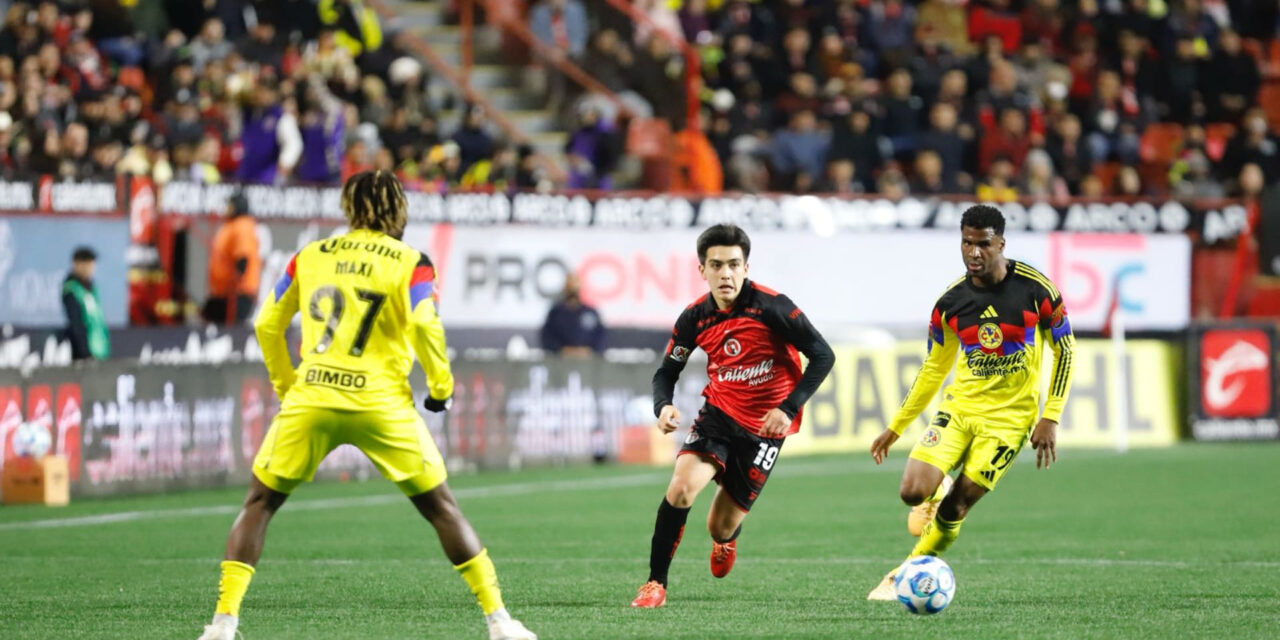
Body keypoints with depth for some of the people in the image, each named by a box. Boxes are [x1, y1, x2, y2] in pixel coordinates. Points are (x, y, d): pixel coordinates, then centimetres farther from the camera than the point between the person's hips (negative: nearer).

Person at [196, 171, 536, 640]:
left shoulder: (310, 256, 12)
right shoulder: (410, 263, 3)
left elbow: (267, 325, 15)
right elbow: (425, 327, -13)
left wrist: (285, 386, 27)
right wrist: (441, 387, 2)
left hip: (311, 399, 1)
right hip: (381, 404, -1)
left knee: (259, 503, 14)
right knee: (441, 508, 10)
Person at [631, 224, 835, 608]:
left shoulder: (771, 307, -18)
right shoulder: (695, 318, -6)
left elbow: (822, 356, -16)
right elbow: (667, 372, 6)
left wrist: (788, 408, -24)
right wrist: (663, 407, -16)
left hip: (764, 427, -2)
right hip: (718, 414, 2)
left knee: (720, 528, 4)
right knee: (682, 486, -25)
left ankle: (727, 539, 46)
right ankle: (656, 584, -12)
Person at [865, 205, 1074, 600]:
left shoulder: (1035, 289, -11)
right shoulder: (950, 303, -2)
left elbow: (1065, 349, -1)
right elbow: (934, 369, 11)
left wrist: (1050, 419, -9)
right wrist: (895, 427, 12)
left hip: (1009, 417, -3)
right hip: (960, 406, 3)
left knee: (955, 508, -7)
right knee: (913, 491, -15)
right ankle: (938, 490, 22)